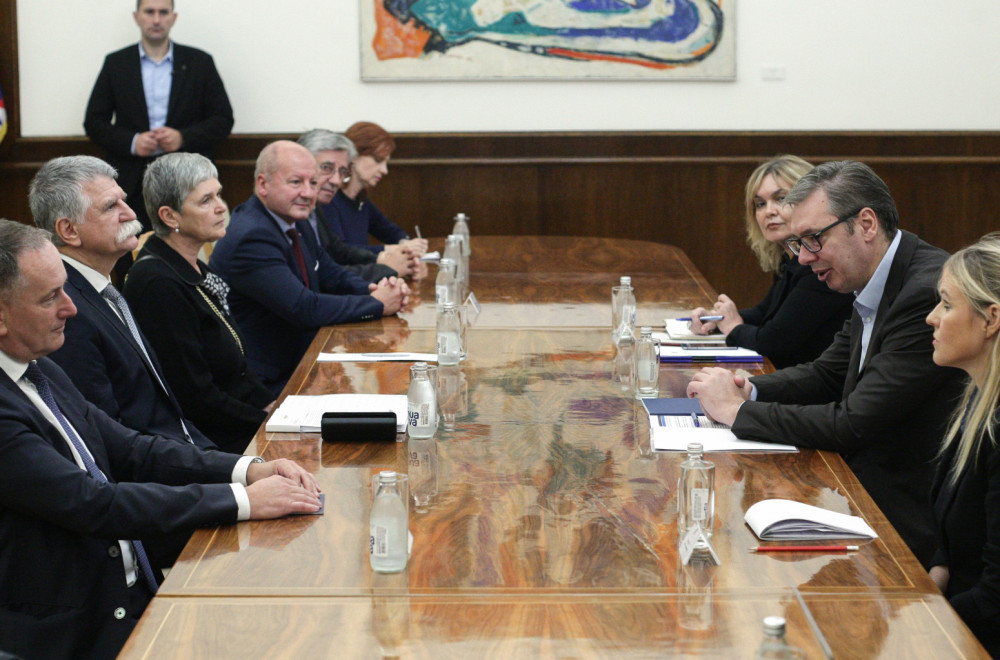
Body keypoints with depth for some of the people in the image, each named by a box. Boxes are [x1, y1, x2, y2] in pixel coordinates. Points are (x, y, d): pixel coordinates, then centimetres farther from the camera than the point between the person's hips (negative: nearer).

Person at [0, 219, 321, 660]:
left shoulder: (40, 372, 10)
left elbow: (129, 451, 12)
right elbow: (93, 504, -24)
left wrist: (248, 470, -3)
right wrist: (244, 500, -20)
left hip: (133, 591, 9)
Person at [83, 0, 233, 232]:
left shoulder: (200, 63, 9)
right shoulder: (116, 63, 10)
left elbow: (223, 119, 8)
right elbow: (94, 122, 9)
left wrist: (184, 138, -9)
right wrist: (131, 142, -9)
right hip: (132, 183, 0)